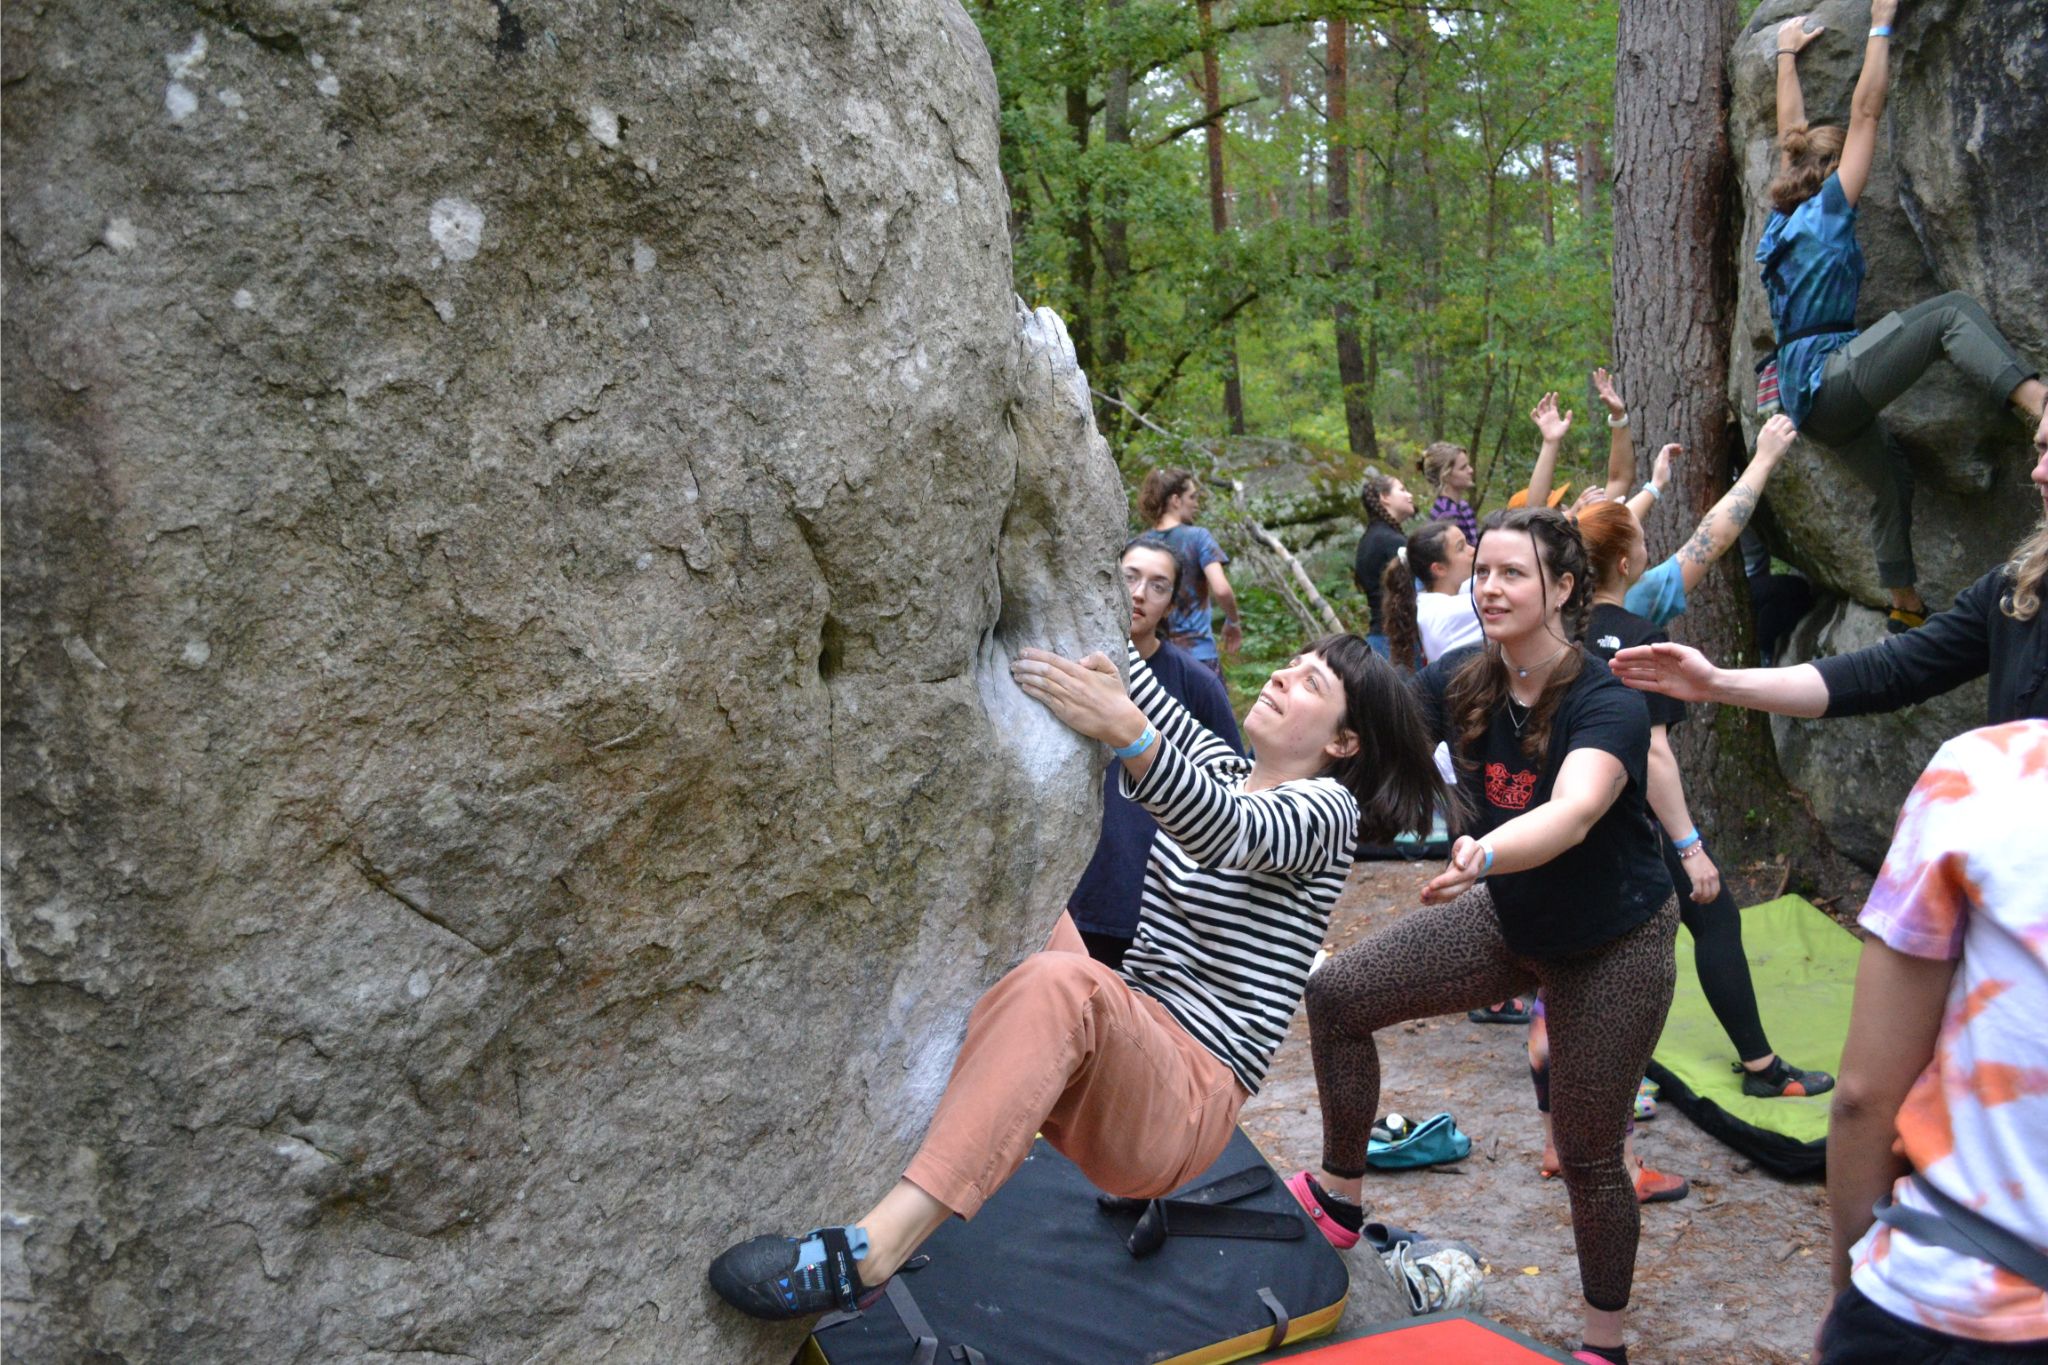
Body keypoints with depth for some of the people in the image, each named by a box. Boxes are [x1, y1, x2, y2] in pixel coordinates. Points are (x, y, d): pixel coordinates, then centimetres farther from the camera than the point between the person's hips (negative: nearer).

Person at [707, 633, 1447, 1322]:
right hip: (1114, 1051, 8)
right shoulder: (1218, 767, 18)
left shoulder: (1327, 809, -4)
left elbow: (1230, 835, -26)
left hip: (1185, 1108, -8)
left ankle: (873, 1246, -46)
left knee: (1063, 983, -37)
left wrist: (1124, 729, -43)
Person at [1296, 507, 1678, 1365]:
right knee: (1338, 995, -5)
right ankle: (1338, 1199, 13)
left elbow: (1573, 812, -46)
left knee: (1588, 1156, 4)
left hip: (1613, 944, -5)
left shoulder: (1608, 705, -28)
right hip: (1509, 918, 6)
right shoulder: (1461, 683, -10)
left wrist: (1484, 854, -66)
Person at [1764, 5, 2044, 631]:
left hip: (1807, 400, 9)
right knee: (1953, 311, -16)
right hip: (1832, 377, -9)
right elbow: (1865, 112, 0)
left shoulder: (1781, 220, 18)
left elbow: (1791, 134, 31)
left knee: (1892, 480, 20)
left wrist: (1786, 54, 40)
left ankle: (1905, 605, 29)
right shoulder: (1827, 209, -2)